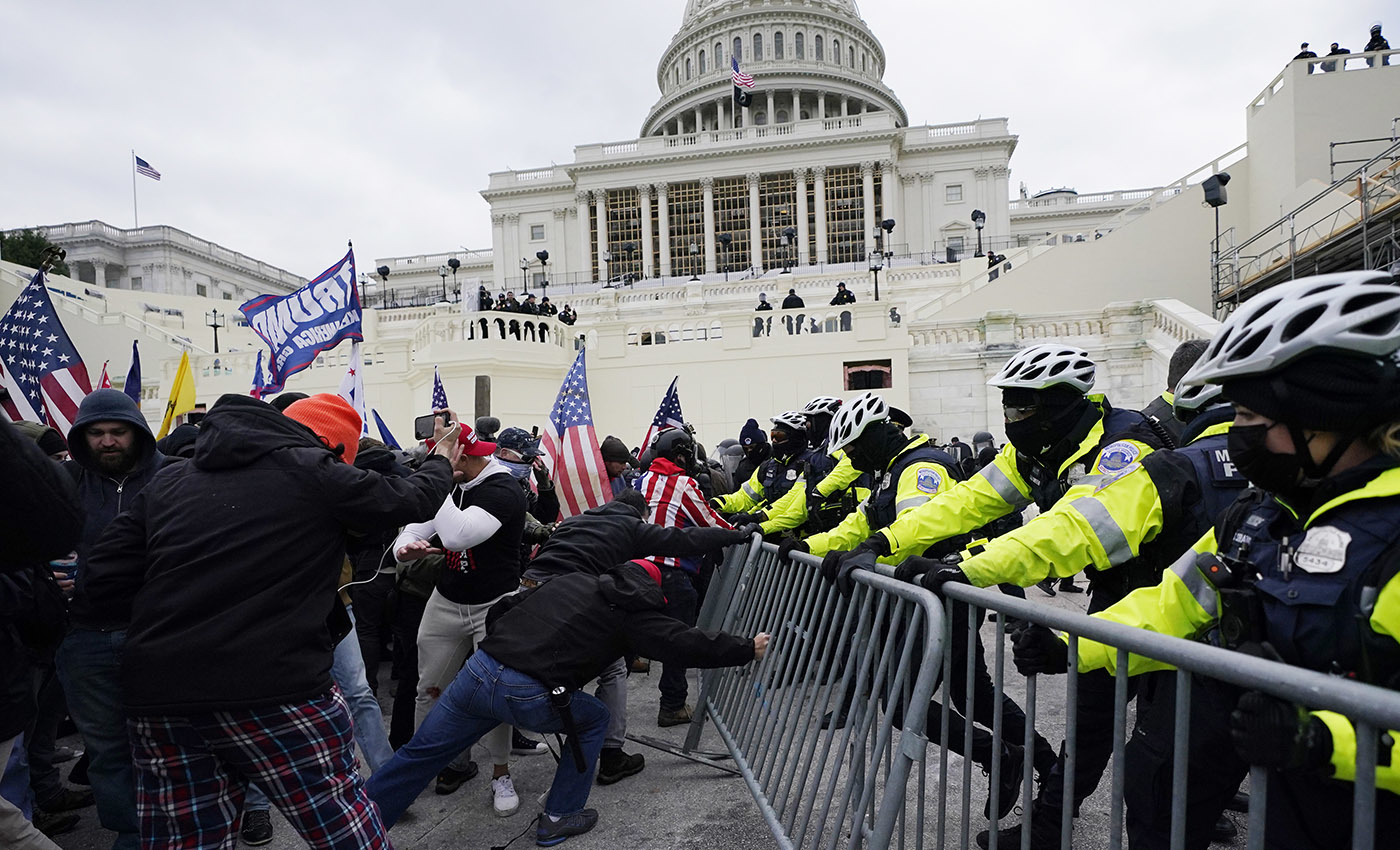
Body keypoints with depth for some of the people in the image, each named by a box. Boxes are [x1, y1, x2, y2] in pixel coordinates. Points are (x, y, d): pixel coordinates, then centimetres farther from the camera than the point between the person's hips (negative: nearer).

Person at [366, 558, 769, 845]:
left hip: (477, 669, 5)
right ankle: (558, 819, 28)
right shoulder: (633, 611, 5)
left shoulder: (572, 579, 20)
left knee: (421, 752, 20)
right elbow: (685, 644, 5)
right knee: (594, 719, 21)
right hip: (527, 696, -5)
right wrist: (747, 649, 15)